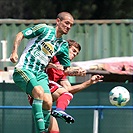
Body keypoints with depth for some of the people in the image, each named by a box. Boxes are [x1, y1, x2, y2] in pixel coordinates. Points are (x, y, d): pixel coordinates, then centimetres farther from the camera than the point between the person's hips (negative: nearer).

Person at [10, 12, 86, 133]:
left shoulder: (63, 45, 16)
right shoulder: (44, 29, -1)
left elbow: (66, 69, 18)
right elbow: (21, 35, 3)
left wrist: (76, 71, -3)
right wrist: (14, 52, -9)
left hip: (40, 74, 6)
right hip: (24, 69, -6)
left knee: (48, 102, -15)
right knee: (39, 91, -30)